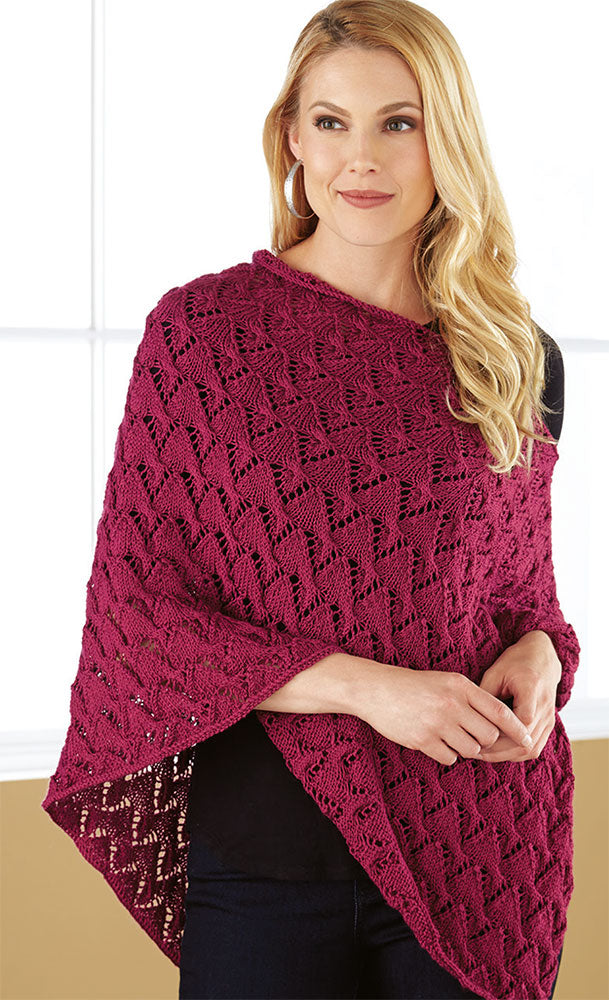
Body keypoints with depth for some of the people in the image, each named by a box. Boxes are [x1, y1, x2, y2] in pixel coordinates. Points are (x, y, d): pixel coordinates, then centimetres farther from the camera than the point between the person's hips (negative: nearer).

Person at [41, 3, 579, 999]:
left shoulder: (521, 364, 5)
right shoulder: (202, 330, -5)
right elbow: (132, 611, -7)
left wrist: (539, 655, -8)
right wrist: (361, 683, -17)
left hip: (477, 860, 2)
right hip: (267, 863, -2)